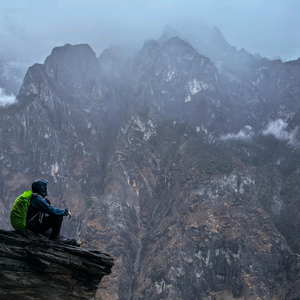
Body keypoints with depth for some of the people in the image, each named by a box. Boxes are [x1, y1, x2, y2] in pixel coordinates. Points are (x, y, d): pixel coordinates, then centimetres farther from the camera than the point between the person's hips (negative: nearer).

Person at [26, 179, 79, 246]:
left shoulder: (33, 197, 10)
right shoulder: (38, 199, -22)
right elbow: (52, 211, -27)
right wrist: (66, 211, -13)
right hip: (36, 227, -11)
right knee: (59, 216, -19)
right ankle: (54, 237, -4)